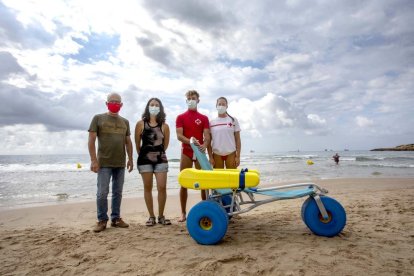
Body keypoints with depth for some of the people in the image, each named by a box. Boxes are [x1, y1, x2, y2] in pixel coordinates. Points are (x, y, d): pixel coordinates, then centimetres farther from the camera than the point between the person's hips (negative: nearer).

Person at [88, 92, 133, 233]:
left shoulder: (125, 122, 14)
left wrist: (130, 159, 9)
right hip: (104, 163, -4)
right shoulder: (98, 118, 2)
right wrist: (93, 160, -10)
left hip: (120, 163, 4)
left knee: (118, 192, 9)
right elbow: (91, 140, -3)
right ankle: (102, 220, 13)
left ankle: (116, 218, 20)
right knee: (102, 193, -1)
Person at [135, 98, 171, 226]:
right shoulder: (140, 124, -2)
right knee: (148, 188, 6)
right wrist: (142, 154, 10)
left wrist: (158, 153, 12)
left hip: (161, 160, 0)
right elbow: (137, 143, 5)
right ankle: (151, 216, 19)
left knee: (162, 187, -2)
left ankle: (161, 216, 14)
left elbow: (166, 144, 9)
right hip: (145, 159, 0)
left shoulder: (164, 126, 0)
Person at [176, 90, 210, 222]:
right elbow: (179, 136, -5)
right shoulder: (180, 117, 7)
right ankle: (183, 213, 12)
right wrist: (191, 142, -23)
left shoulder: (204, 118, 10)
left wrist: (204, 145, -22)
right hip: (186, 152, -1)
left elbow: (207, 136, 0)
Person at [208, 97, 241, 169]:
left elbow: (238, 140, 2)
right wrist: (210, 157, -2)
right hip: (217, 154, 1)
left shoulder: (233, 120, 3)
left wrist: (238, 156, -3)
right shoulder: (211, 122, 4)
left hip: (231, 154, 0)